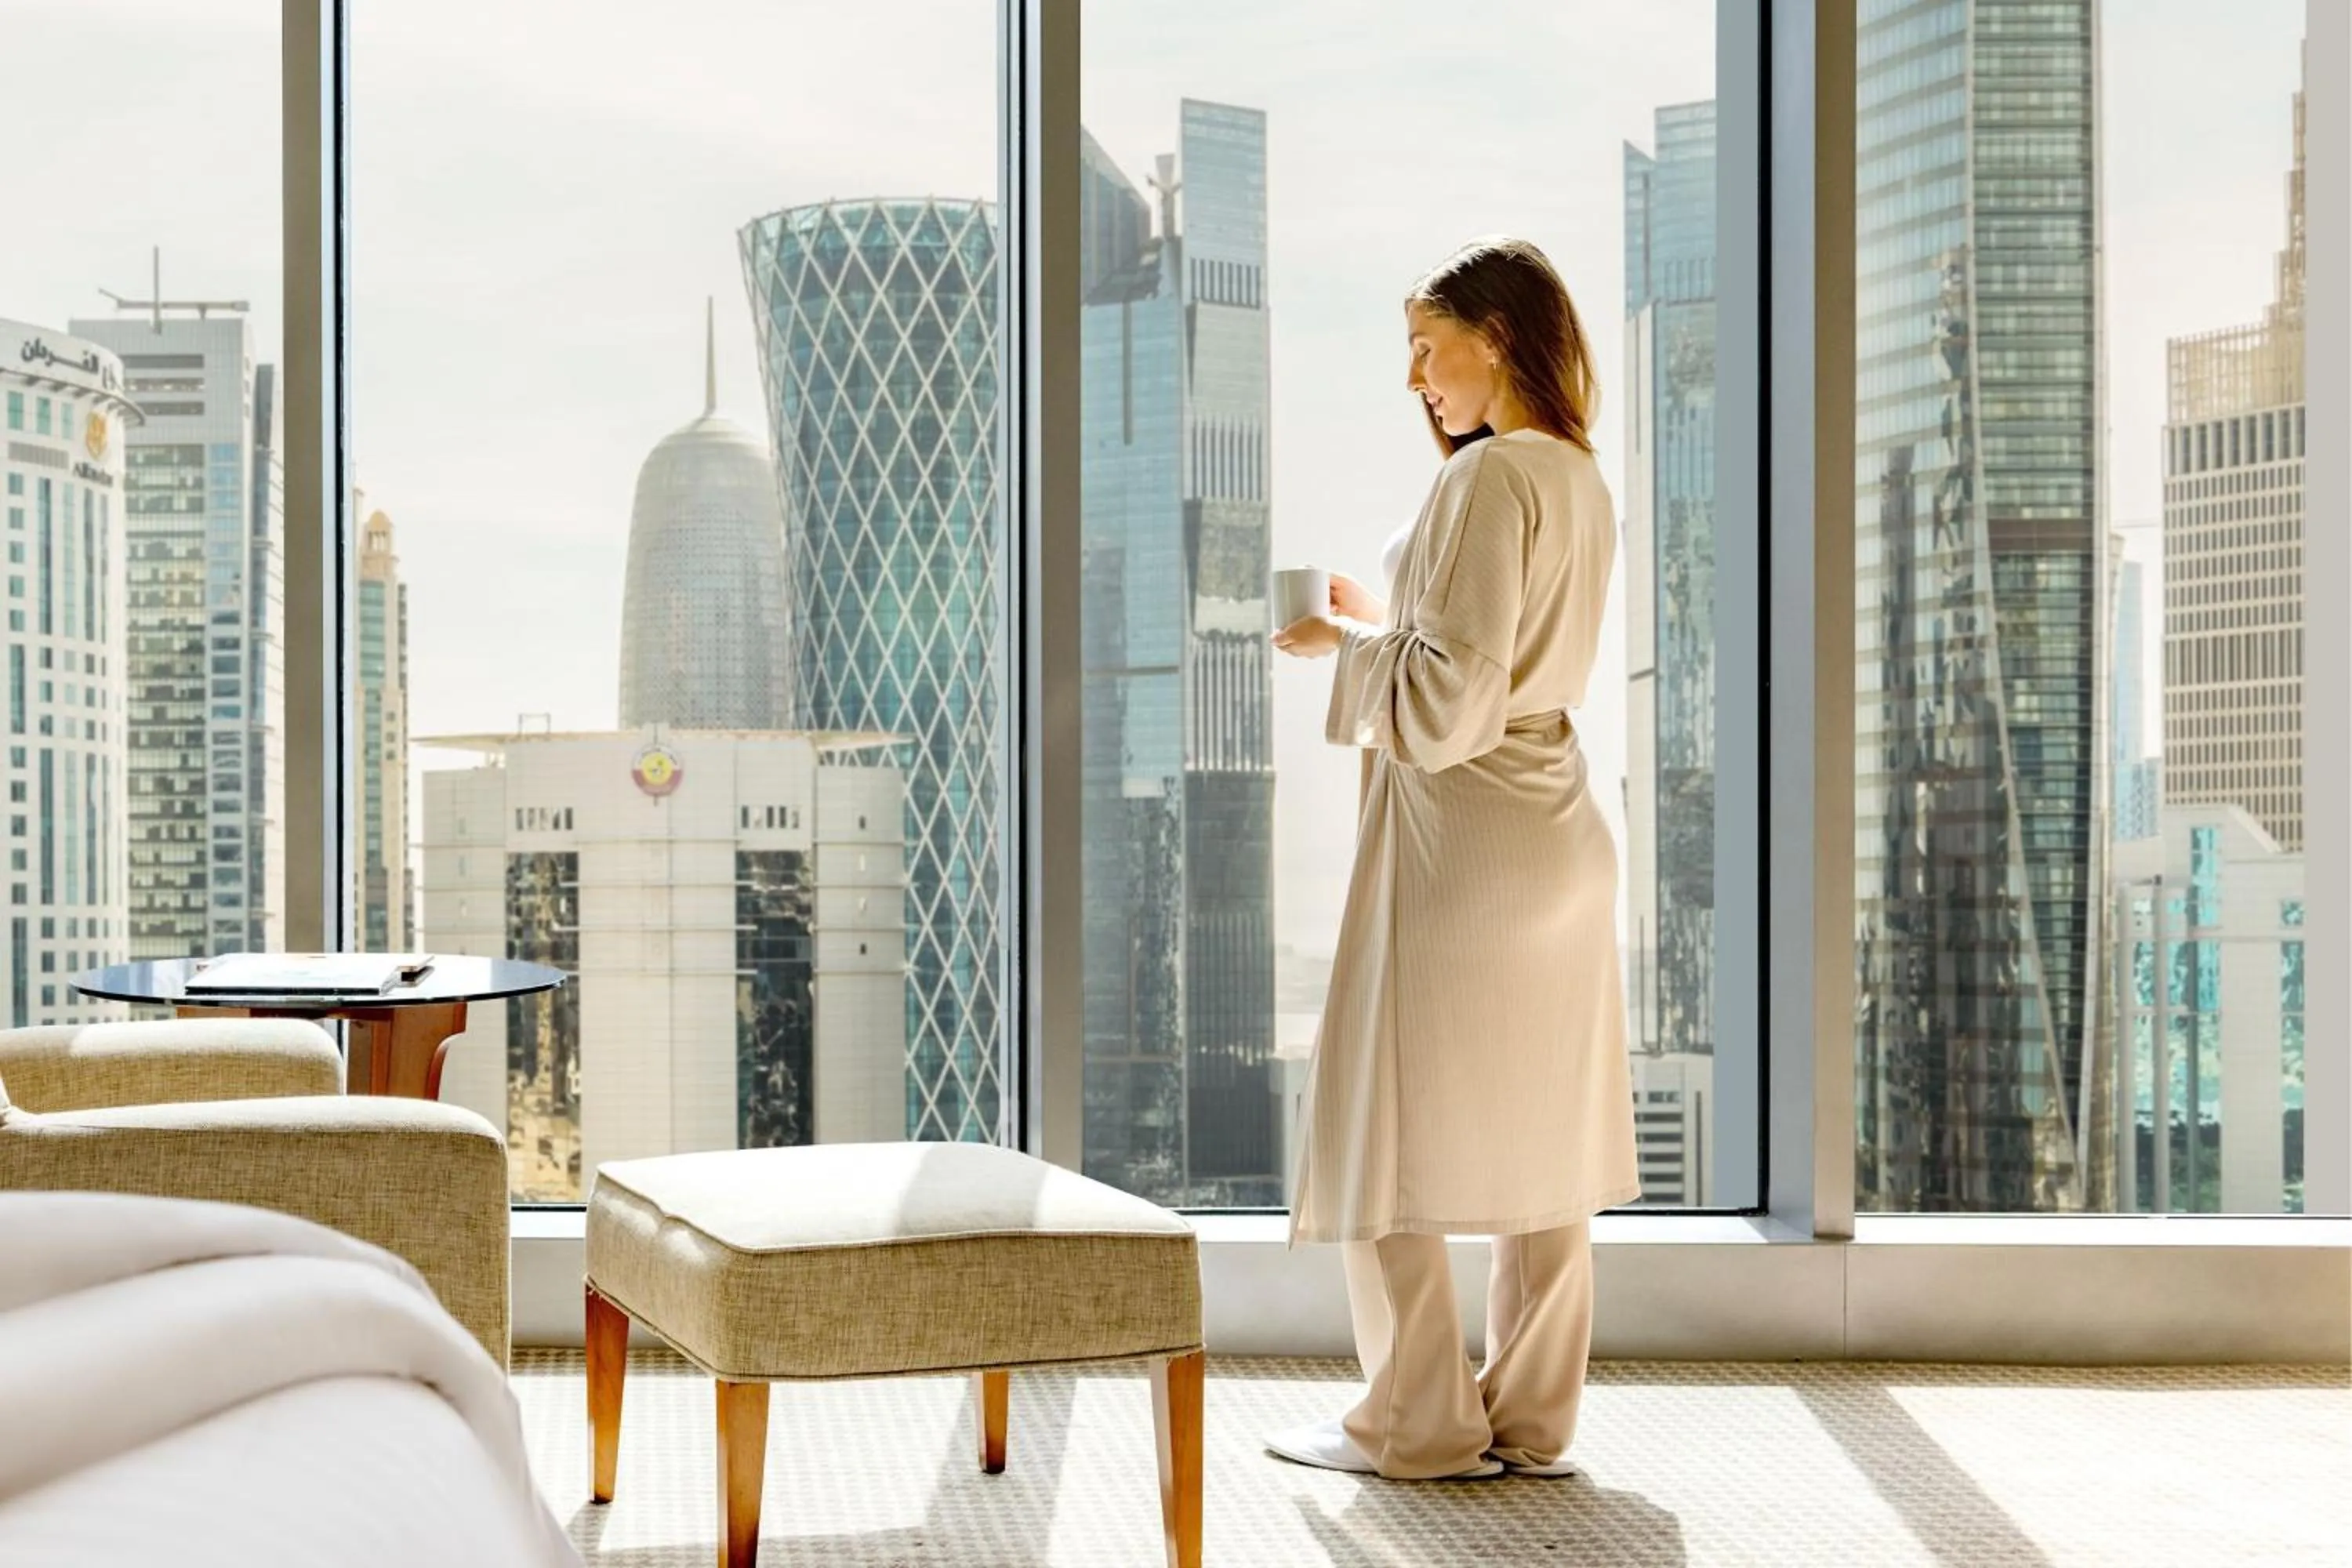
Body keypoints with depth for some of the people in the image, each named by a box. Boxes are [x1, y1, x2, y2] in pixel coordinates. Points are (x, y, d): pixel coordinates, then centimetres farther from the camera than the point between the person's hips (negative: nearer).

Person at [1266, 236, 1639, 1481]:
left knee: (1391, 1131, 2)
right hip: (1552, 835, 9)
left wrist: (1340, 642, -7)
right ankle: (1530, 1417, 17)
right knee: (1540, 1137, 10)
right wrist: (1377, 623, 16)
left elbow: (1450, 702, -20)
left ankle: (1421, 1422, 8)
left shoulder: (1488, 477, -16)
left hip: (1456, 835, -9)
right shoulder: (1578, 479, 13)